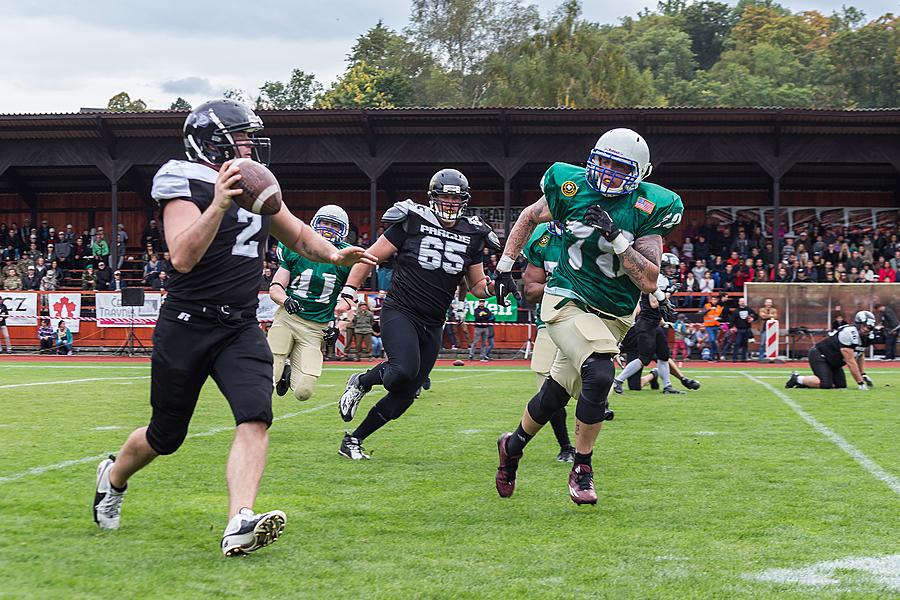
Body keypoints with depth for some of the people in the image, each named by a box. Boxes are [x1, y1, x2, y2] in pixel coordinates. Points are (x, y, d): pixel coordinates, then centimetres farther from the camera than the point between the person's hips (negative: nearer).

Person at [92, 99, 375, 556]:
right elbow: (183, 258, -28)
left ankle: (239, 525, -29)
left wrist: (334, 254, 5)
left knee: (255, 418, -19)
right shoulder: (188, 185, -13)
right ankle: (113, 477, 42)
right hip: (187, 326, -5)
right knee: (166, 436, 10)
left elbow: (296, 234, 25)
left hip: (240, 329, 5)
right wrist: (219, 204, -39)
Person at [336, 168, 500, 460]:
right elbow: (371, 257, 0)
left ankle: (353, 440, 20)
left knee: (404, 397, 4)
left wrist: (488, 287, -8)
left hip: (432, 326, 5)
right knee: (404, 370, -31)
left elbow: (477, 285, 15)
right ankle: (361, 382, 1)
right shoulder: (412, 221, -4)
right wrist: (348, 292, -8)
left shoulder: (472, 235, 8)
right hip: (399, 312, -5)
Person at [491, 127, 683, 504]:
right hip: (567, 303, -2)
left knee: (555, 395, 11)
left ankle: (513, 446, 39)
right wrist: (504, 267, 12)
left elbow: (649, 282, -15)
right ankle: (582, 470, -10)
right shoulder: (572, 188, -7)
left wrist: (616, 237, -24)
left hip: (612, 316, 3)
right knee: (599, 374, -26)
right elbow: (530, 217, 14)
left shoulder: (647, 208, -9)